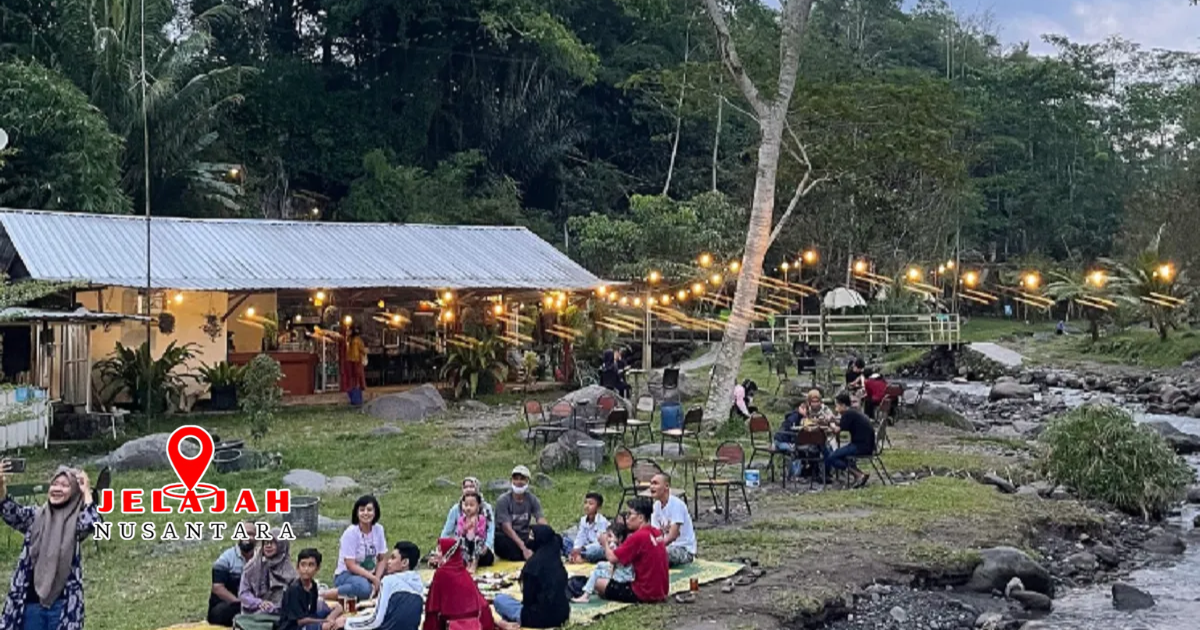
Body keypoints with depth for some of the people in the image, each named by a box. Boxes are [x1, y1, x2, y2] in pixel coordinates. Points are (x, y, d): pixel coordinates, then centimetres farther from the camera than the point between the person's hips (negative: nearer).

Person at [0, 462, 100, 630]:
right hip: (30, 602, 3)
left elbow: (92, 523, -23)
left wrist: (86, 491, -14)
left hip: (62, 603, -3)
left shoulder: (76, 521, -2)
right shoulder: (35, 516, 6)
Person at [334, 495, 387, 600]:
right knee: (364, 587, -39)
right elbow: (351, 565, -18)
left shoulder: (379, 529, -2)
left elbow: (381, 560, 3)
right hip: (346, 575, -5)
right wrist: (373, 578, -22)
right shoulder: (350, 533, -16)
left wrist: (377, 579, -14)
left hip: (369, 575, 5)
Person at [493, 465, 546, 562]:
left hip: (524, 540, 3)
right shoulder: (503, 500, -11)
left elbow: (543, 525, -10)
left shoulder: (532, 500, 1)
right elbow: (508, 529, -20)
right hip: (507, 541, -3)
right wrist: (524, 548, -31)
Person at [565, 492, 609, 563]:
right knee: (564, 540, -9)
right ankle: (576, 556, -31)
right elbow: (580, 537, -3)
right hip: (586, 547, 7)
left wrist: (582, 549, -31)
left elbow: (599, 543, -22)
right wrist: (576, 549, -24)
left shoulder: (602, 521, -16)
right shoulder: (583, 520, 4)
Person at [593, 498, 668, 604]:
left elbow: (612, 558, -15)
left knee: (599, 583, 0)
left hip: (645, 594, -9)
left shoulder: (638, 537, -19)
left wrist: (605, 543, 4)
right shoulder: (656, 533, 6)